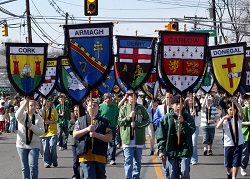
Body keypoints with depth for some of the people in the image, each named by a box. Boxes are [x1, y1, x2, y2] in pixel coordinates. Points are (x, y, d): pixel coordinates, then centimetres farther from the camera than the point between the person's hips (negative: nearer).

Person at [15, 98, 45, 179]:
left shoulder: (38, 118, 2)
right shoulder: (23, 115, -1)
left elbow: (41, 131, -7)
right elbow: (17, 115, -27)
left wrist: (31, 126, -21)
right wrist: (24, 104, -34)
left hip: (34, 145, -1)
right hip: (22, 144, 1)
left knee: (33, 166, -11)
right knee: (24, 167, 8)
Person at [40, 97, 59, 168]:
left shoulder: (54, 111, 6)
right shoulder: (42, 110, 8)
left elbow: (56, 121, 5)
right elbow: (41, 114, -16)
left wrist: (50, 121, -12)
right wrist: (43, 105, -15)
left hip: (53, 132, -1)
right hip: (44, 132, 1)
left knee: (52, 146, -11)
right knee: (45, 148, 1)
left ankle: (54, 161, 7)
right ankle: (47, 162, 10)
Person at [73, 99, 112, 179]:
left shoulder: (105, 122, 8)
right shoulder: (80, 121, 13)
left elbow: (109, 138, 1)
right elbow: (75, 135, 3)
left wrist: (97, 135, -14)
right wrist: (87, 129, -10)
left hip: (100, 155, 1)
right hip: (86, 155, -1)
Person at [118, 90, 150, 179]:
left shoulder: (141, 108, 5)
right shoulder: (123, 109, 3)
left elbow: (147, 121, 0)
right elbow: (119, 122, -2)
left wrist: (136, 124, -13)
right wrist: (129, 117, -16)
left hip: (139, 139, 2)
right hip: (127, 139, -2)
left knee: (137, 161, 12)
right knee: (128, 161, -6)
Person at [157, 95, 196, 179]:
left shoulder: (188, 117, 2)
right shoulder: (166, 118, 2)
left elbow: (191, 131, -9)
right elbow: (161, 136, 2)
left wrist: (183, 122, -20)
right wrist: (160, 150, -4)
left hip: (185, 150, -1)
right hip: (171, 150, 1)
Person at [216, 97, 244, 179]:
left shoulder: (239, 118, 0)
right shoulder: (225, 119, 0)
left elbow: (241, 111, -21)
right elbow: (218, 127, -17)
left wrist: (235, 101, -30)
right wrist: (223, 118, -27)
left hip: (238, 143, -1)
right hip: (228, 143, 1)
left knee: (236, 162, -5)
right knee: (228, 163, 13)